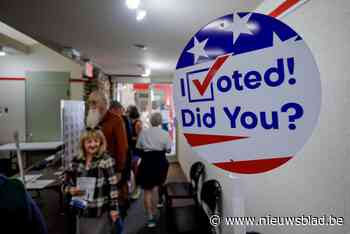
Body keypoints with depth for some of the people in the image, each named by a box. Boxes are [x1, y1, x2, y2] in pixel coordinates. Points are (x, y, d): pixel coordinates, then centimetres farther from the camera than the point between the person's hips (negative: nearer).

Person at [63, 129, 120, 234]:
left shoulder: (106, 160, -11)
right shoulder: (75, 162, 0)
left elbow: (112, 186, -10)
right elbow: (66, 184, 8)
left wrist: (113, 208, -10)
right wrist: (70, 190, -13)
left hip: (101, 212, -4)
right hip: (82, 211, 4)